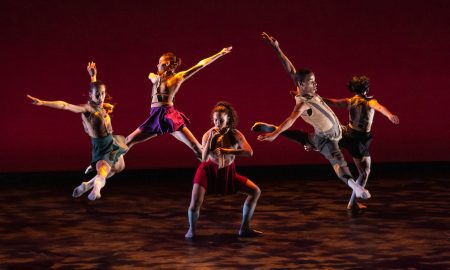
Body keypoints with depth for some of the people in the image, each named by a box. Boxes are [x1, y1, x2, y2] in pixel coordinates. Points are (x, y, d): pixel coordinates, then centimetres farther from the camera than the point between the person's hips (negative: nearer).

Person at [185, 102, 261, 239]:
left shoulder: (235, 134, -14)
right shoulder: (208, 135, -18)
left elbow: (249, 152, -29)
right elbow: (204, 159, -26)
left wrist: (226, 151, -37)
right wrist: (211, 139, -37)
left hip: (228, 172, 3)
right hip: (209, 171, -3)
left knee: (255, 191, -4)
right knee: (195, 203, -23)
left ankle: (244, 229, 6)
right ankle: (191, 230, 8)